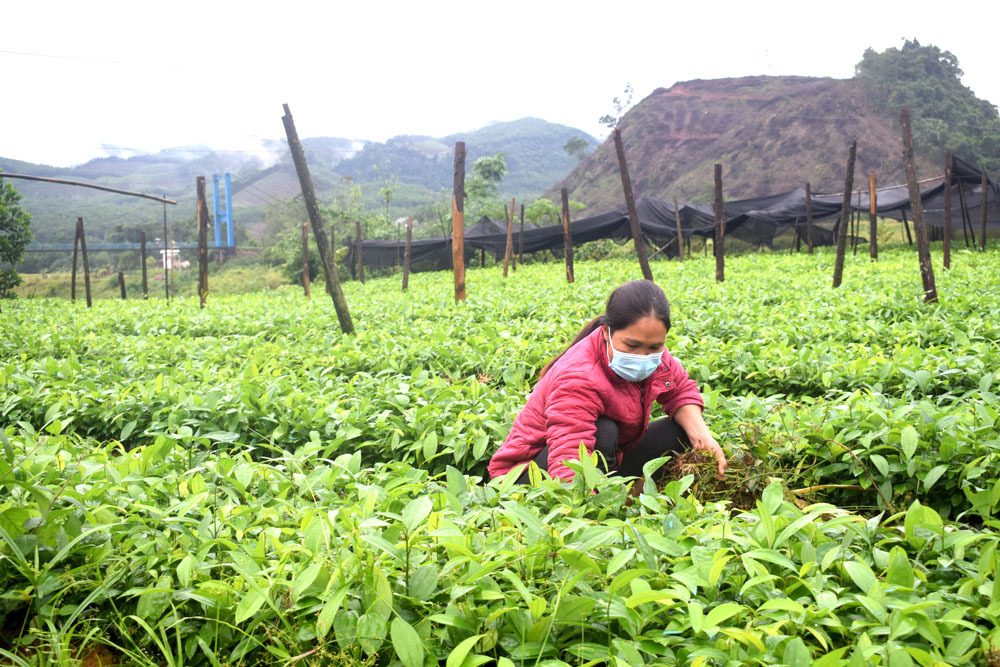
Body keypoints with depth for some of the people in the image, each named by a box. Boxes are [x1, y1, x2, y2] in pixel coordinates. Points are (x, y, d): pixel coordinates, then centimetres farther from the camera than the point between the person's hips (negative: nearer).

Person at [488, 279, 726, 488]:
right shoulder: (577, 379, -36)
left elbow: (682, 390, 5)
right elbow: (568, 469, -46)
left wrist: (701, 434, -15)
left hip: (604, 462, 8)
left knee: (685, 427, -3)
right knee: (603, 432, -37)